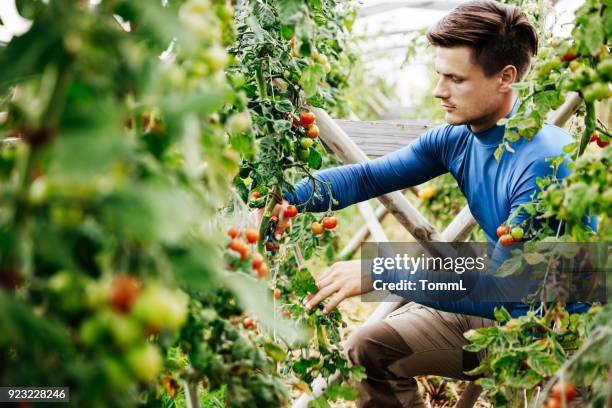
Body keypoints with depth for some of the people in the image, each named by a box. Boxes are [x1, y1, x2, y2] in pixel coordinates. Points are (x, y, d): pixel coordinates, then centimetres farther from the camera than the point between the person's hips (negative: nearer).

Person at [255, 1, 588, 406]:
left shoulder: (547, 160, -29)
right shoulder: (455, 138, -4)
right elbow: (367, 176, -2)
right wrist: (288, 198, -19)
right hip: (498, 307, 8)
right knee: (371, 348, 6)